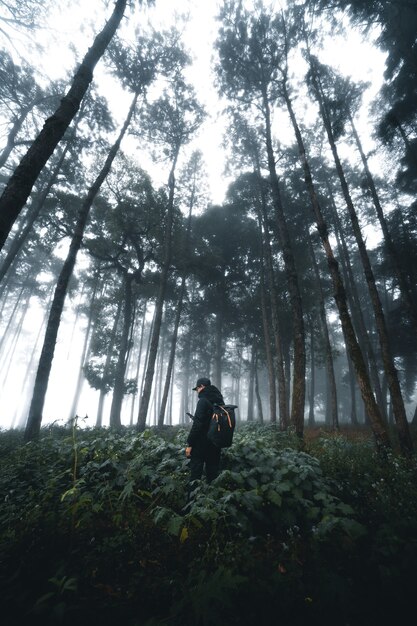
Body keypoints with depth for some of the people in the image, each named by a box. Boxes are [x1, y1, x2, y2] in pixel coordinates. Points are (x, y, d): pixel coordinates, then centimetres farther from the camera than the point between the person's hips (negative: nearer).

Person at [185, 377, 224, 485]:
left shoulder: (203, 401, -14)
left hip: (202, 443, -7)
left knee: (195, 472, 2)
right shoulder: (220, 401, 9)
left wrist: (190, 444, -14)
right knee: (213, 471, 15)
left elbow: (197, 424, -20)